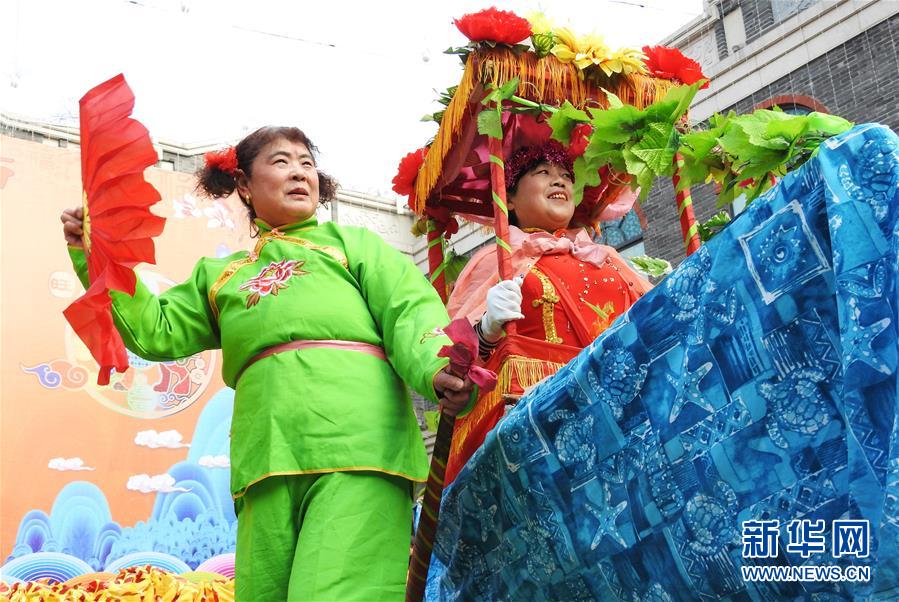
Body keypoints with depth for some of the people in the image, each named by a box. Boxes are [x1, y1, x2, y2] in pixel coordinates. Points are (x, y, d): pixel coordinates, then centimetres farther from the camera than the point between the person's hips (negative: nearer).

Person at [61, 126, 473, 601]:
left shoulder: (354, 243, 19)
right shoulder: (219, 275, 29)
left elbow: (411, 312, 4)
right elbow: (156, 332, 20)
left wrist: (435, 367, -18)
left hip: (354, 442, -3)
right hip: (267, 456, 4)